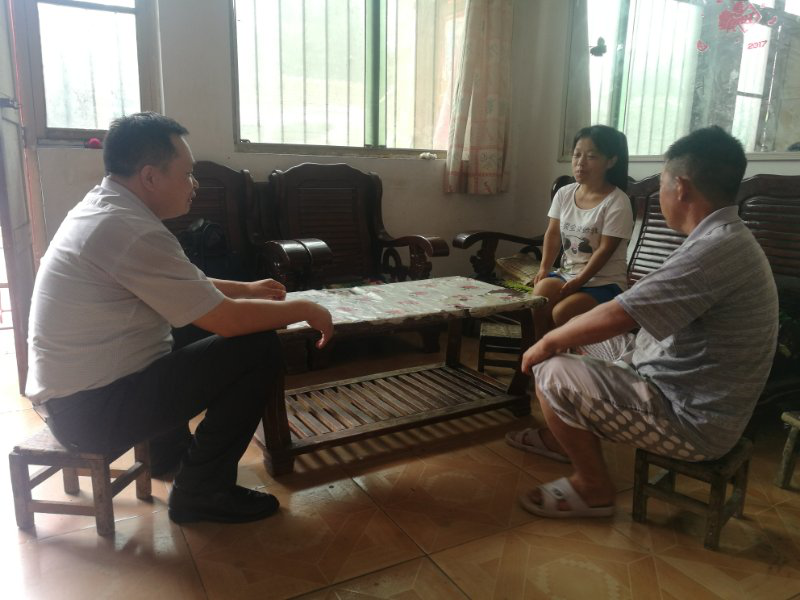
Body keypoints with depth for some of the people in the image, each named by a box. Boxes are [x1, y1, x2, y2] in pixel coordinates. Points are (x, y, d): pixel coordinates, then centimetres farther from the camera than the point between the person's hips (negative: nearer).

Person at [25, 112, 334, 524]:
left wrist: (247, 289, 15)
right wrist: (304, 310, -9)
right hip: (92, 407, -10)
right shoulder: (131, 231, -24)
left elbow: (183, 286, 19)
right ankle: (200, 491, 2)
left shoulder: (103, 207, 7)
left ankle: (169, 450, 29)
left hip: (68, 395, 10)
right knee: (259, 350, -14)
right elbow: (227, 320, -23)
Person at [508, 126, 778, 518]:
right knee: (582, 335, 16)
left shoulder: (716, 250, -27)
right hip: (698, 396, 10)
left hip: (692, 420, -10)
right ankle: (564, 437, 31)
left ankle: (593, 489, 4)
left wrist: (549, 341, -12)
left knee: (553, 374, -16)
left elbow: (615, 316, -28)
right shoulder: (729, 238, 7)